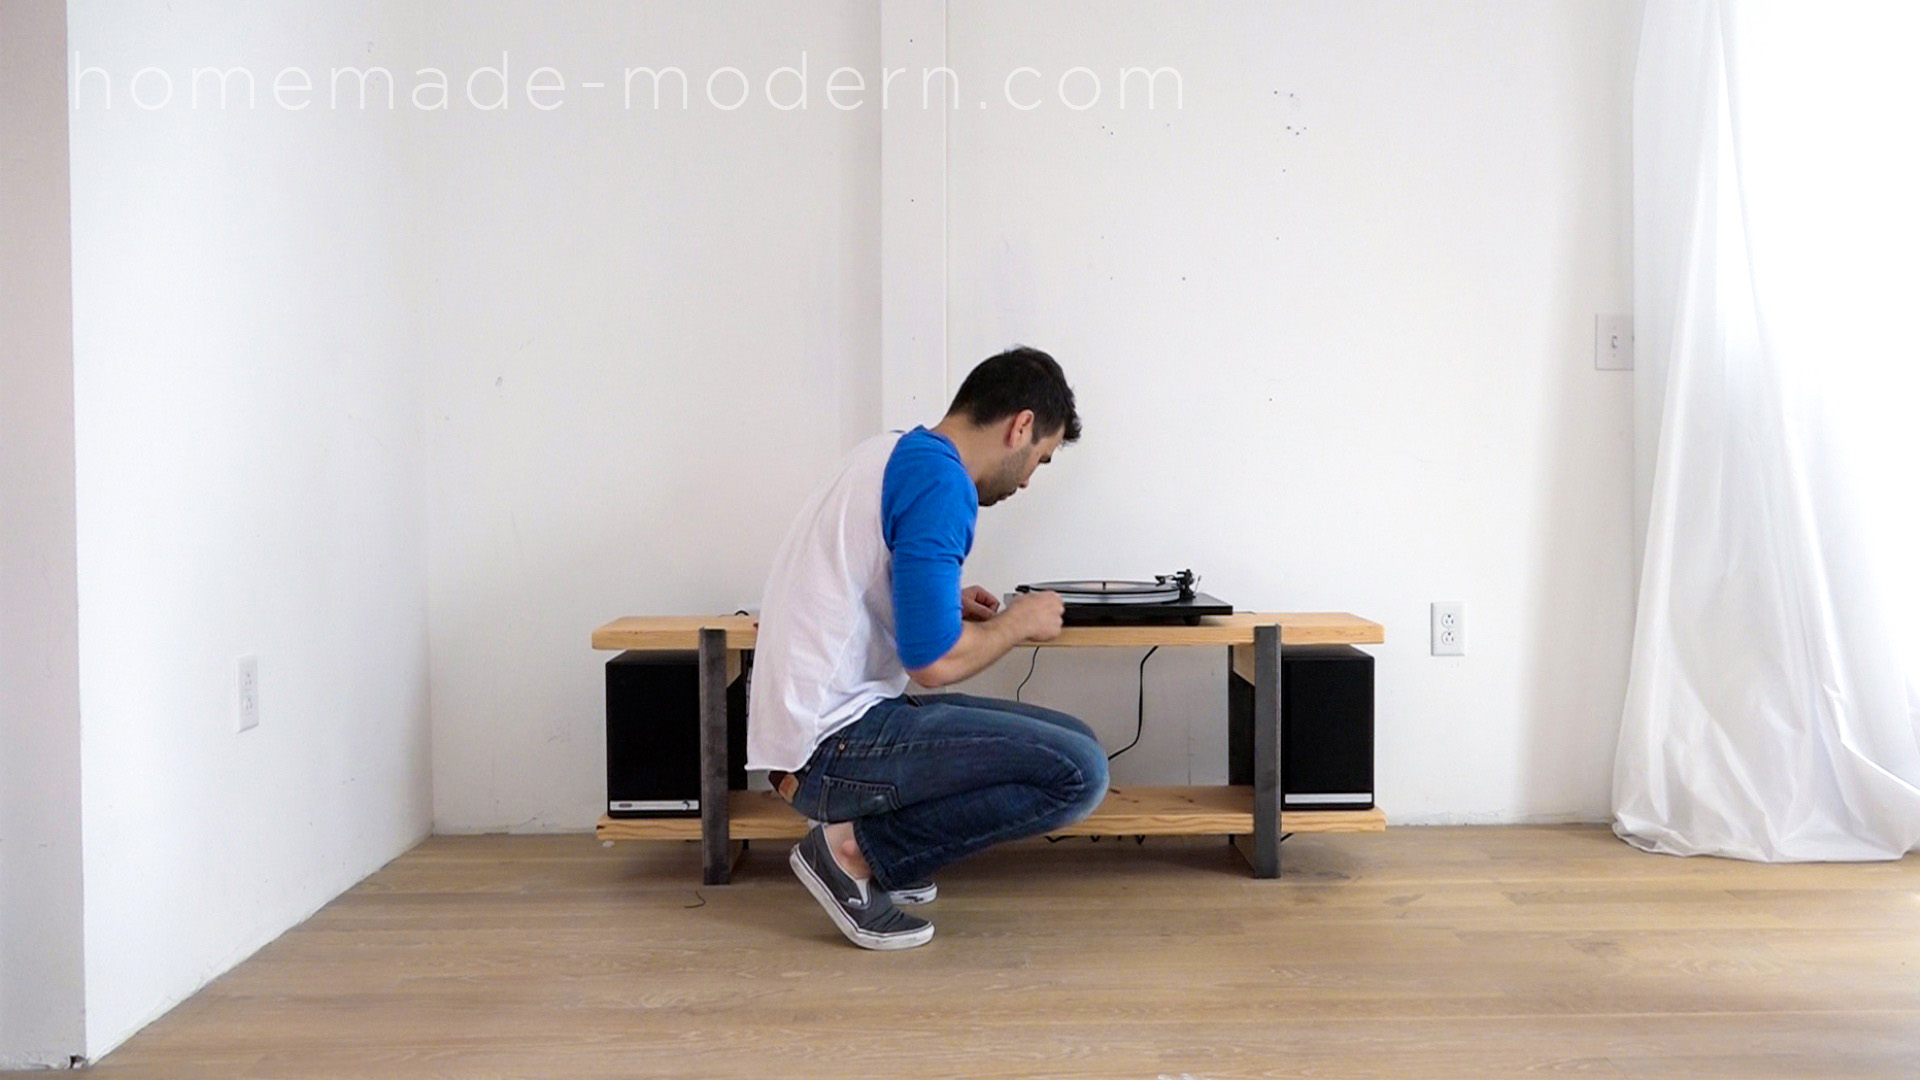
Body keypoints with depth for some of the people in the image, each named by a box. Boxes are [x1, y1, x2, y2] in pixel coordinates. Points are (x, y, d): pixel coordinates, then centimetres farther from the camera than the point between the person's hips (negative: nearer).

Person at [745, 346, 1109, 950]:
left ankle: (861, 841, 9)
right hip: (833, 745, -10)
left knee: (1074, 743, 13)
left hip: (810, 727, 10)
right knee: (1078, 773, -15)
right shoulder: (939, 478, -16)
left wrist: (944, 602, 16)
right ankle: (859, 849, -6)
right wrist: (1018, 622, -3)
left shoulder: (892, 452, 15)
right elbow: (934, 660, -22)